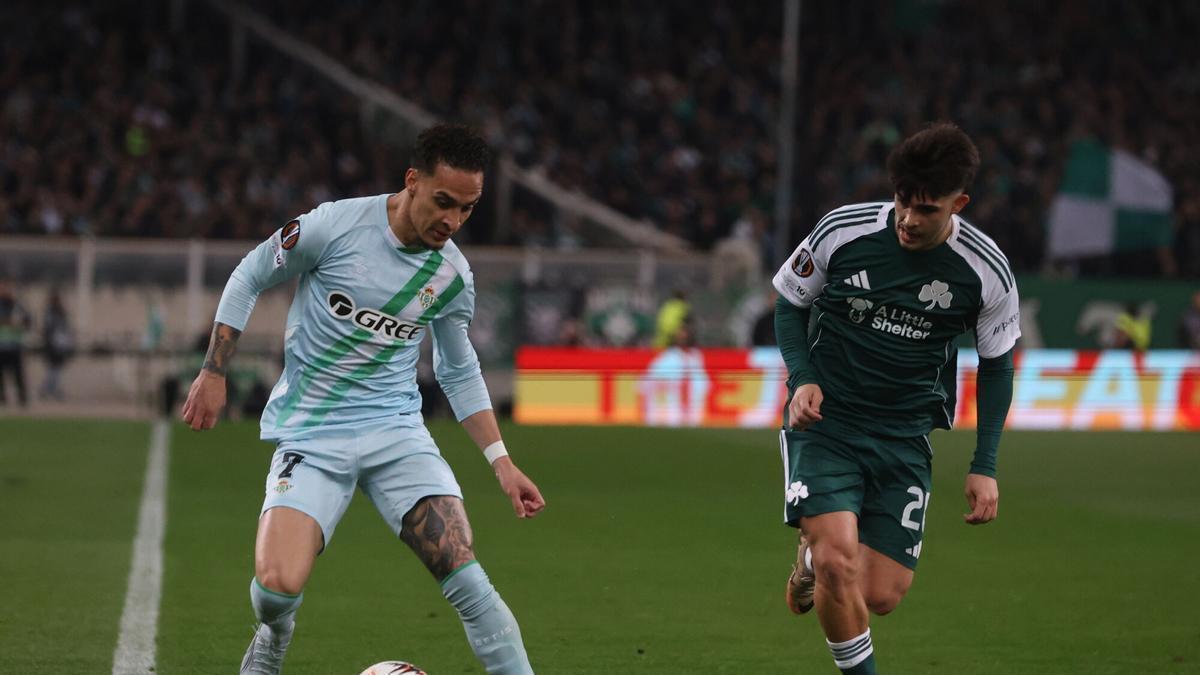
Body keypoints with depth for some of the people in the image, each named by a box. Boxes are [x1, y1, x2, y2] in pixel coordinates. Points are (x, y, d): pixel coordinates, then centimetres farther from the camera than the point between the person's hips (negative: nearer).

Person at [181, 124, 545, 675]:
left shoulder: (452, 276, 1)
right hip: (310, 437, -2)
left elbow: (460, 373, 15)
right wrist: (214, 372, 1)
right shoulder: (334, 226, -12)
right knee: (278, 585, -19)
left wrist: (502, 463, 7)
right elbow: (248, 278, 4)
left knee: (467, 580, -17)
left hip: (397, 432, 3)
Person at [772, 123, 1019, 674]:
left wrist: (984, 467, 1)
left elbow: (997, 364, 6)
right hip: (826, 422, -2)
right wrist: (803, 378, -10)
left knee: (881, 597, -2)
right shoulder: (842, 231, -12)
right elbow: (789, 302, 6)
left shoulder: (986, 271, -9)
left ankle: (814, 557, 33)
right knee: (839, 565, -23)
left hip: (906, 437, 2)